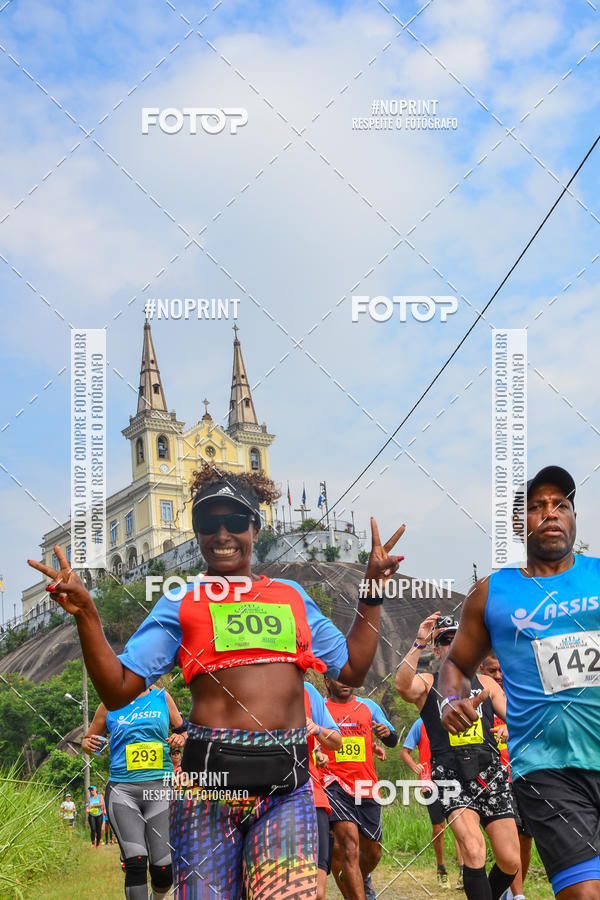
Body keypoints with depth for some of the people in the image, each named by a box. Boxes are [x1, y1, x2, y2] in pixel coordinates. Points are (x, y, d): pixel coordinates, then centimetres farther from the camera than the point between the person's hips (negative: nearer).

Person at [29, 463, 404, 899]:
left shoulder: (292, 596, 19)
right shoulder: (181, 604, 12)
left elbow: (352, 668, 21)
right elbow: (119, 689, 6)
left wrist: (373, 593, 18)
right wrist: (86, 613, -5)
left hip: (288, 785, 1)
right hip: (209, 780, -1)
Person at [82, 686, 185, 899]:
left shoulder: (162, 698, 11)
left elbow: (183, 731, 20)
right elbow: (88, 739, 20)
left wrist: (181, 739, -2)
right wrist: (88, 744, -3)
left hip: (160, 788, 1)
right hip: (122, 789, -1)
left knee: (163, 870, -4)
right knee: (136, 863, -18)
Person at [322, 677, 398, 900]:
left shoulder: (368, 706, 12)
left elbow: (393, 741, 8)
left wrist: (387, 733, -15)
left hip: (367, 787, 4)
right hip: (336, 785, -4)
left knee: (372, 853, 15)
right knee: (350, 846, -22)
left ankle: (361, 879, 47)